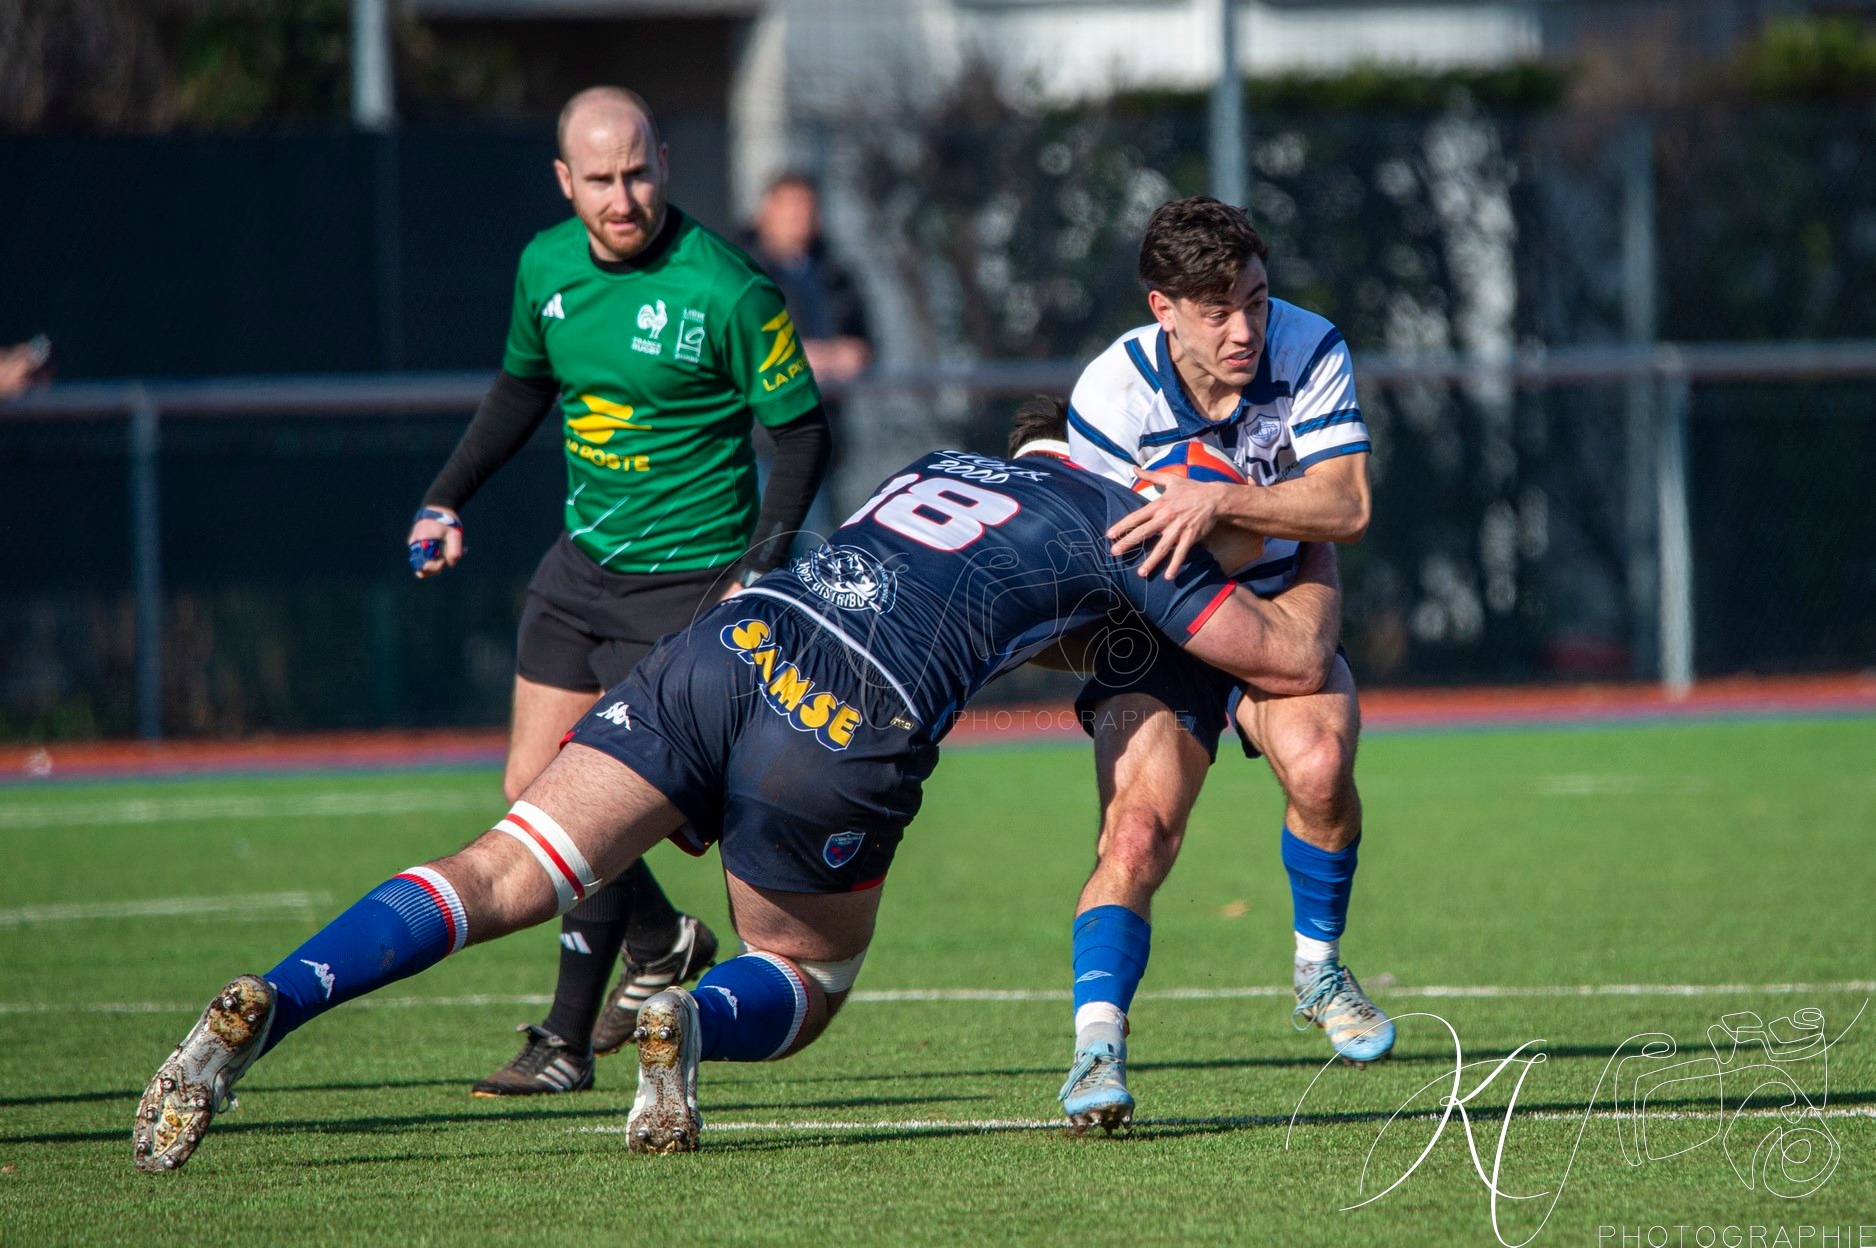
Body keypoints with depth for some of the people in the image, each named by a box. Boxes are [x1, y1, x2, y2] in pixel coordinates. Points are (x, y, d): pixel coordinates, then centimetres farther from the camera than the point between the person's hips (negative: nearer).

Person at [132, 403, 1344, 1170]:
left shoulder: (946, 463, 31)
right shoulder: (1119, 519, 16)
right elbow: (1290, 659, 22)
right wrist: (1319, 577, 41)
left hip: (724, 648, 4)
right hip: (847, 743, -4)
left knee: (498, 880, -2)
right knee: (808, 981, 21)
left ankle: (264, 1007, -23)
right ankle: (692, 1022, -12)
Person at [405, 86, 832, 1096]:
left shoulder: (727, 290, -18)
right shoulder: (547, 267, 0)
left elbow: (800, 431, -11)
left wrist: (762, 567, -21)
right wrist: (447, 498, 14)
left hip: (687, 581, -7)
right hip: (584, 557, 7)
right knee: (533, 788, 8)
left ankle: (567, 1041, 0)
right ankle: (663, 944, 33)